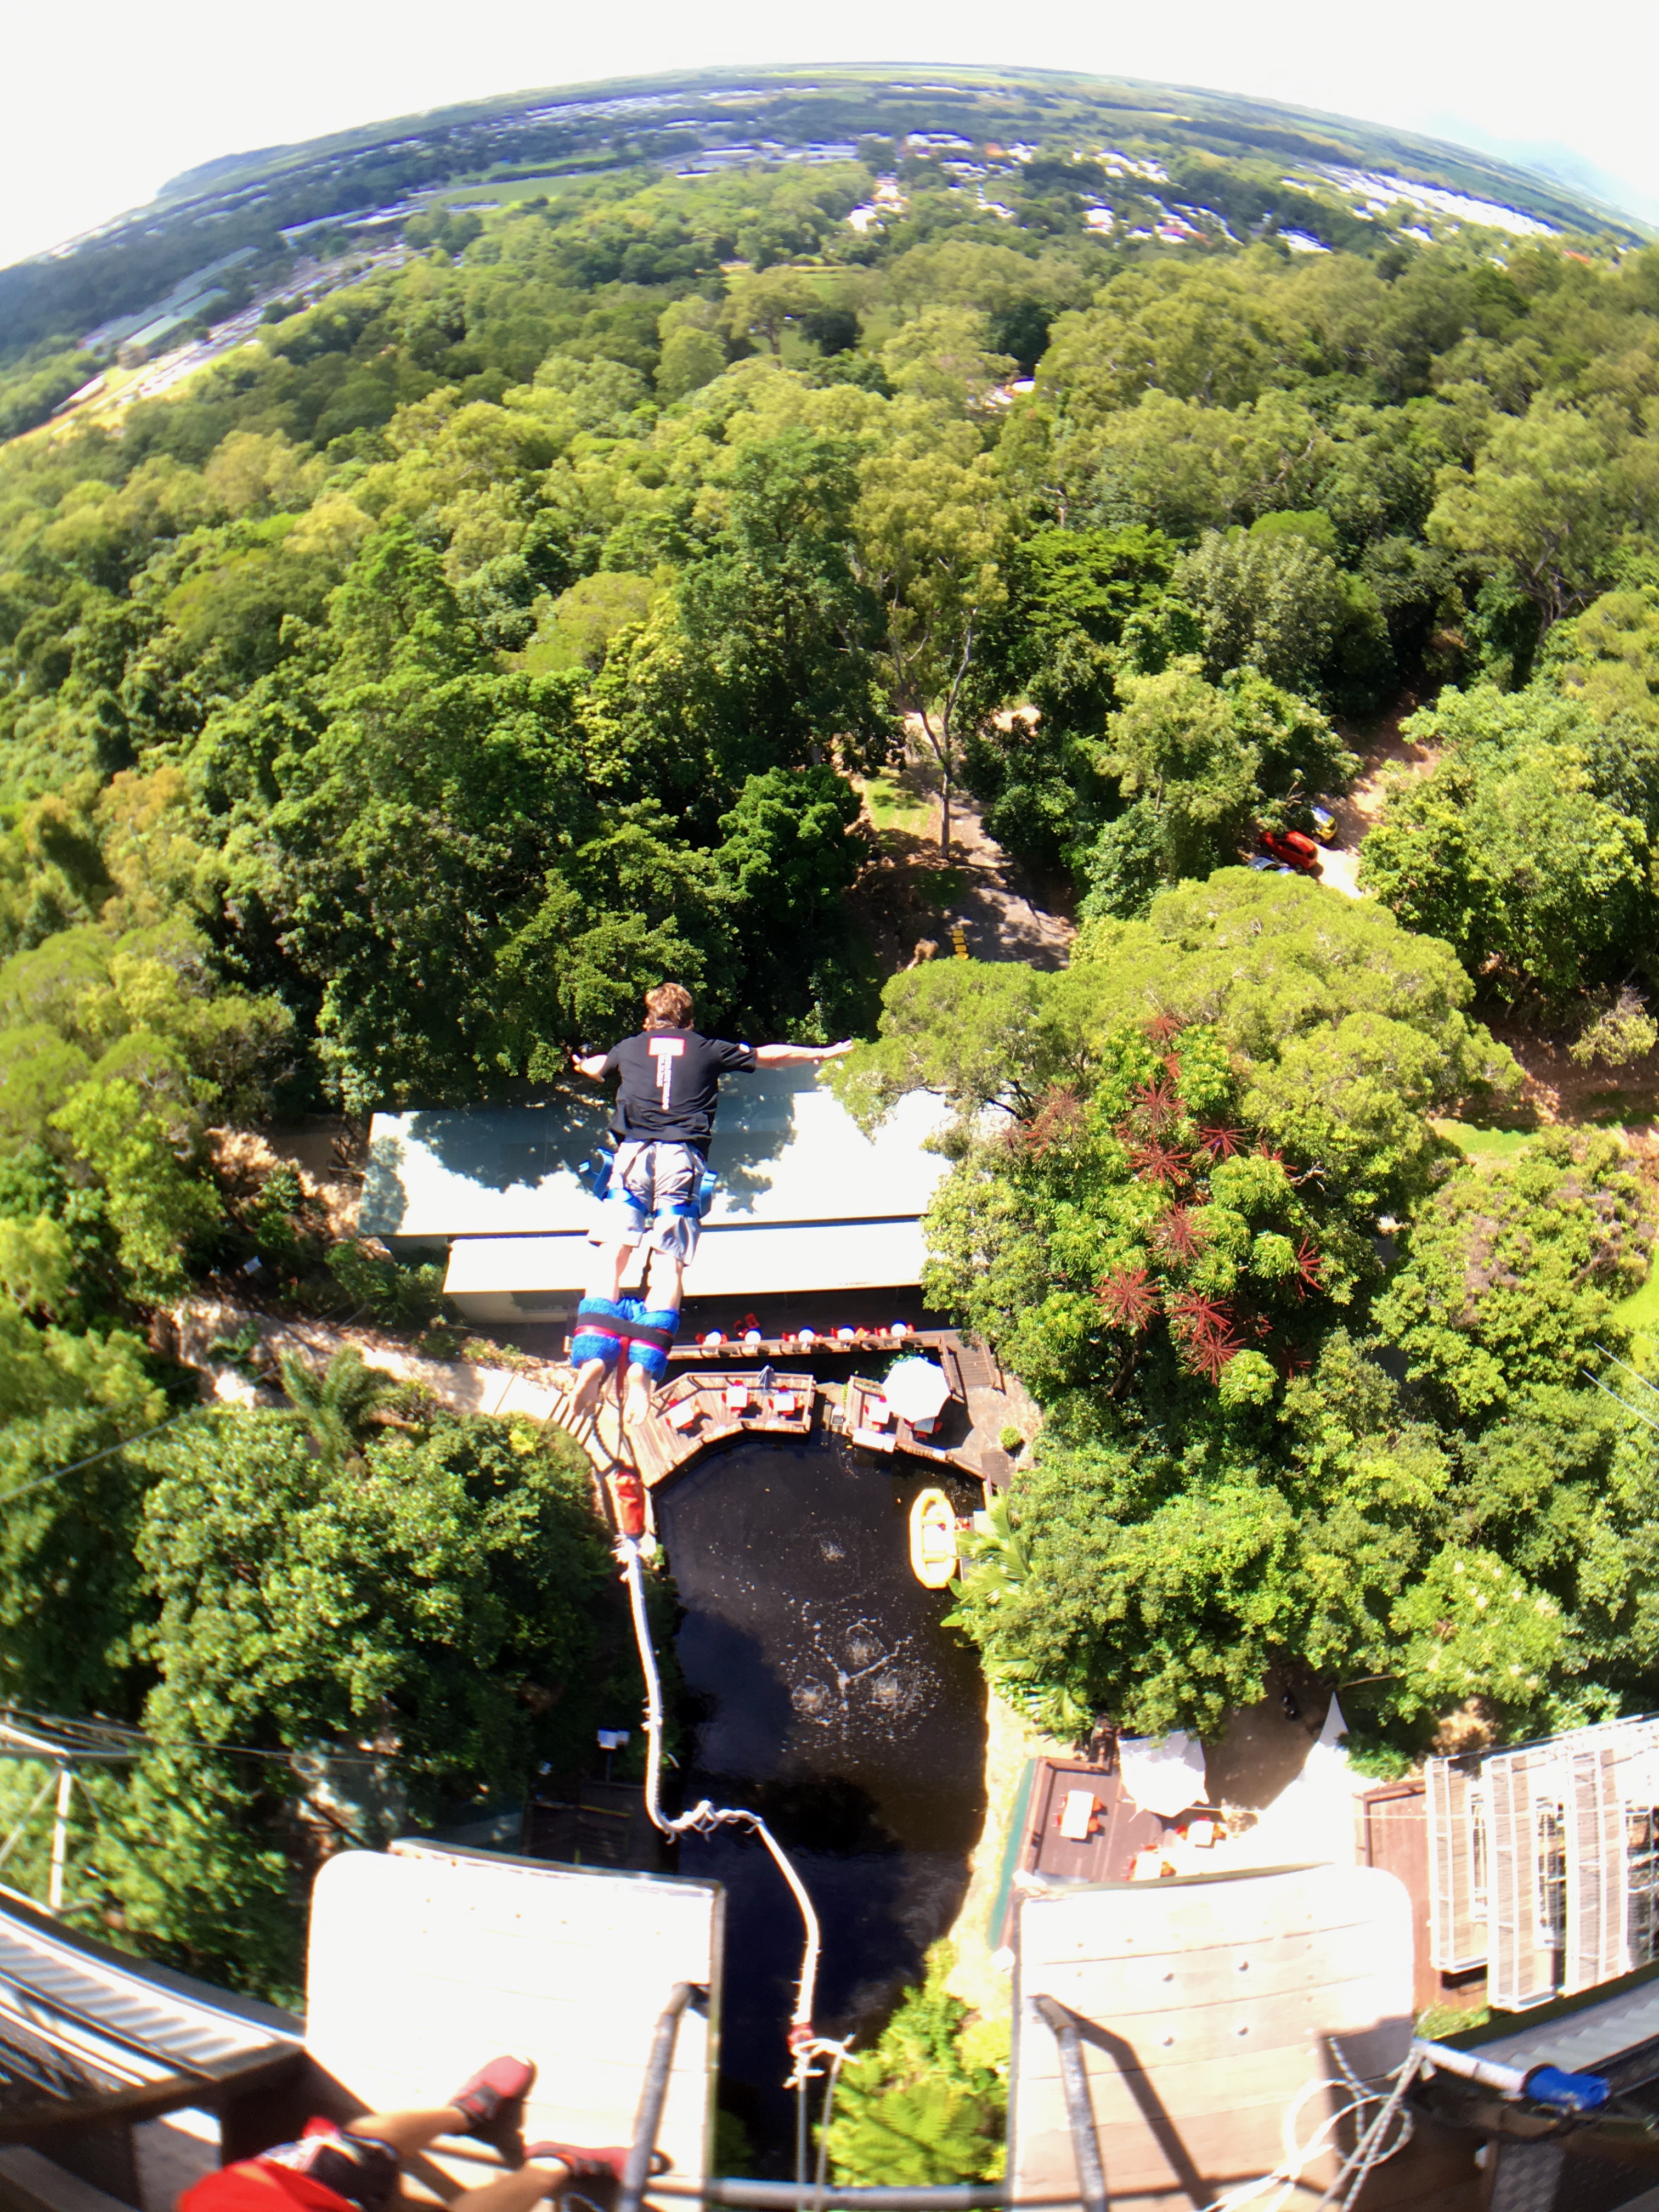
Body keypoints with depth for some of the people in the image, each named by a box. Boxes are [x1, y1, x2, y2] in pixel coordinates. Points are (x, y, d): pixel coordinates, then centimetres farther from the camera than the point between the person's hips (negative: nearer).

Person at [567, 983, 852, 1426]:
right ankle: (644, 1368, -21)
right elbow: (772, 1055, 31)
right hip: (682, 1155, 0)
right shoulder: (709, 1049, 20)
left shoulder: (630, 1048, 23)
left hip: (634, 1151, 1)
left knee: (612, 1253, -6)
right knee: (669, 1264, -5)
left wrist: (583, 1064, 71)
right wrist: (825, 1053, 46)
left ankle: (593, 1359, -25)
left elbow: (594, 1067, 46)